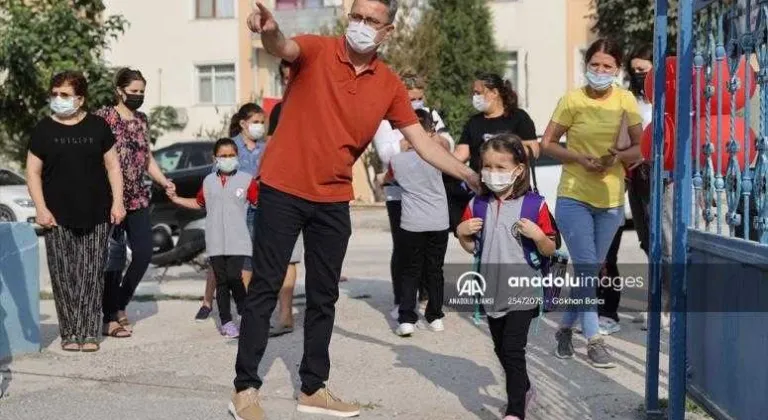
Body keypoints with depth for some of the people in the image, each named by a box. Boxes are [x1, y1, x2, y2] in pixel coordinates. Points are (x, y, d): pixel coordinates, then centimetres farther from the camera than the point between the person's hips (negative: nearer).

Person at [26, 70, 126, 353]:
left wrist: (117, 202, 0)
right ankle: (69, 333, 8)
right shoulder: (43, 130, 5)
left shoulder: (97, 127, 6)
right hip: (58, 218, 0)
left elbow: (112, 165, 8)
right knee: (63, 276, -1)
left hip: (96, 216, 0)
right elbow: (33, 171, 5)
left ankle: (89, 332, 5)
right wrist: (41, 208, -5)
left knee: (92, 276, 0)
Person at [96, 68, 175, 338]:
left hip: (138, 198, 7)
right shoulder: (103, 117, -7)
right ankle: (110, 319, 6)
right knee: (114, 257, -4)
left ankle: (120, 305, 25)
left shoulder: (142, 120, 14)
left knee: (144, 253, 5)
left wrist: (164, 181, 8)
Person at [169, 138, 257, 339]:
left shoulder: (246, 180, 1)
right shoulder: (209, 182, 14)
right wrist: (176, 199, 24)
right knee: (221, 282, 6)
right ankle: (226, 321, 13)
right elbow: (199, 203, 28)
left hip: (237, 241, -4)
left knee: (234, 278, -16)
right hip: (215, 242, 4)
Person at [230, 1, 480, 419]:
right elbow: (283, 48, -31)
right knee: (265, 288, 0)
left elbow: (422, 142, 5)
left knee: (324, 296, 12)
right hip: (282, 189, -4)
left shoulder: (389, 85, 2)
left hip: (333, 200, 5)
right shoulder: (316, 51, -8)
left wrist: (470, 176, -3)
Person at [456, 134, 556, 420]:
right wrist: (461, 233, -6)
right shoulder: (477, 206, 3)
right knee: (501, 349, 18)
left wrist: (538, 235, -23)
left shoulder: (534, 205, -10)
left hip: (521, 292, -5)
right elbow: (472, 248, 12)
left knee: (513, 350, -9)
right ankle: (523, 390, 40)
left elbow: (549, 251, -5)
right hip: (491, 291, 6)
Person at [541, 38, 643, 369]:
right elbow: (547, 144, -4)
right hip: (574, 196, -3)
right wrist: (580, 158, -18)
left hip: (611, 199, 3)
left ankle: (565, 328, 30)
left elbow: (641, 147, 3)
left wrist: (619, 157, -18)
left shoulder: (626, 100, 0)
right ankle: (594, 339, -2)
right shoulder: (572, 100, -7)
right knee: (586, 268, -9)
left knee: (591, 269, 13)